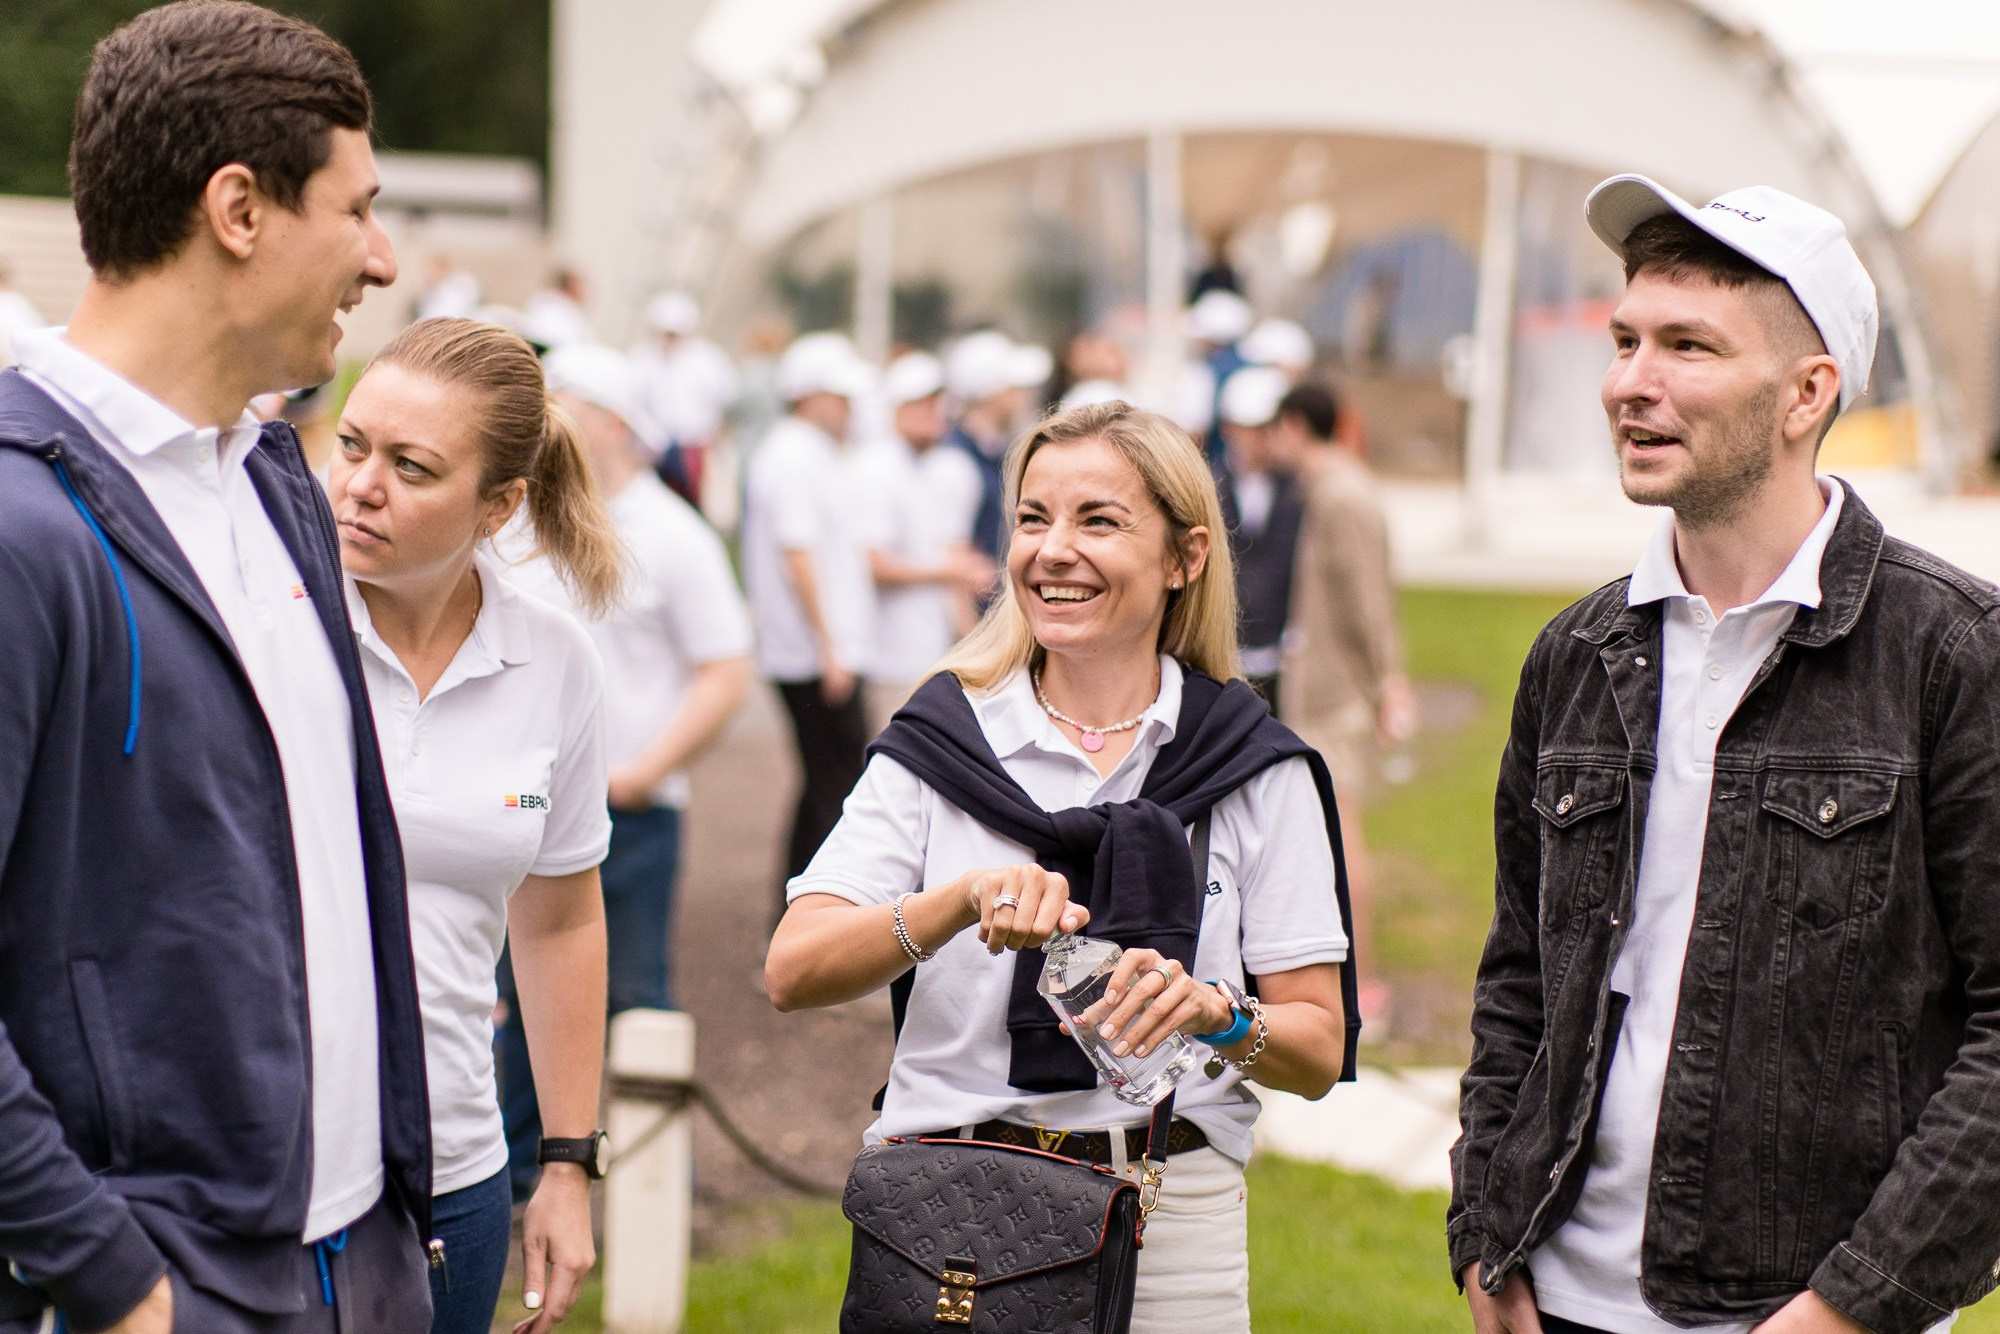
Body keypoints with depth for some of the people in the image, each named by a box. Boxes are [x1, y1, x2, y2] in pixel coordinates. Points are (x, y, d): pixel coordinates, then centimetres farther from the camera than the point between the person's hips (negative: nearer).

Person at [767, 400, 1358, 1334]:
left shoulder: (1253, 768, 3)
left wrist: (1212, 1013, -18)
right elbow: (793, 972, -8)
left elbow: (1319, 1050, 3)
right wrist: (967, 899, -23)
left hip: (1170, 1222, 0)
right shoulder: (942, 741, 3)